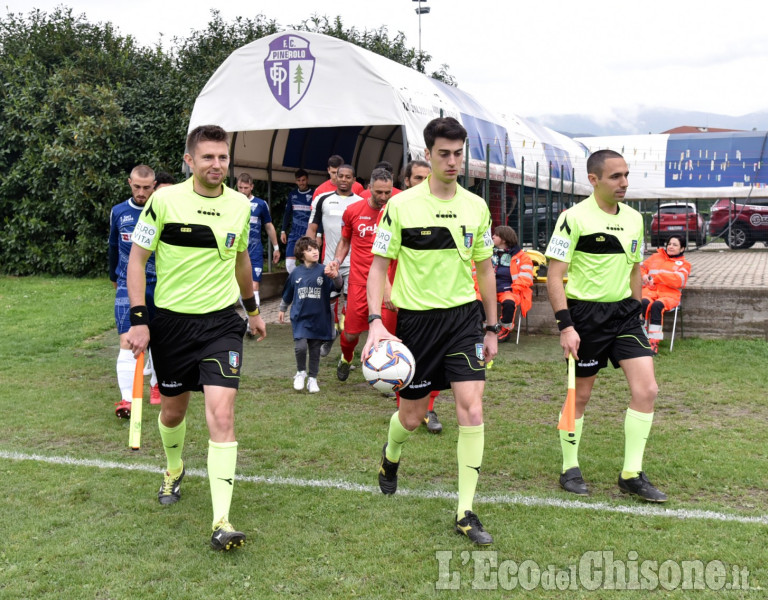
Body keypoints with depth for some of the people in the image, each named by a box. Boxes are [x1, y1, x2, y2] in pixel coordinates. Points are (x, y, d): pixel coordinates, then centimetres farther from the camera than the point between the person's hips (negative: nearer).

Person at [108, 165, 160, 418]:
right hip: (128, 284, 0)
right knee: (127, 341, -13)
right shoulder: (118, 212, 1)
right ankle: (127, 398, -16)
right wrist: (114, 276, 26)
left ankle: (156, 384, 35)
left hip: (158, 285, 0)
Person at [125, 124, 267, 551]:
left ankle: (222, 521, -10)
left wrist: (253, 309, 26)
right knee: (173, 409, 16)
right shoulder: (165, 201, -8)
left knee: (222, 413, -13)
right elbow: (137, 259, -3)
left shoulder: (241, 205, 2)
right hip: (171, 321, 0)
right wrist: (138, 319, -10)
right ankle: (174, 469, 49)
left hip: (221, 322, 1)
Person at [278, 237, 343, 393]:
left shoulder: (323, 271, -4)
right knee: (300, 346, -14)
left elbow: (338, 285, -18)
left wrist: (335, 276, -39)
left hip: (319, 318, 0)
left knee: (315, 350, 9)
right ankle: (301, 372, 12)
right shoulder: (296, 273, 2)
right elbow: (288, 294, 17)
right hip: (300, 317, 0)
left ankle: (312, 379, 25)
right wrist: (282, 309, 26)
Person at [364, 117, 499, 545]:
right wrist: (375, 322, -16)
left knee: (472, 409, -11)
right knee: (411, 416, 8)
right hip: (416, 318, -2)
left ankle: (466, 513, 1)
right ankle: (391, 456, 46)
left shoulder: (477, 207, 5)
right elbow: (378, 266, -3)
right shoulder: (401, 206, -6)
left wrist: (492, 327, 14)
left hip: (464, 316, 2)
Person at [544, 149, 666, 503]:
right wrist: (566, 325, -19)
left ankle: (632, 475, 8)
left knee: (646, 389, -4)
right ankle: (570, 470, 23)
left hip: (624, 311, 6)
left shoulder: (634, 218, 8)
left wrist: (634, 311, 17)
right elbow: (554, 275, -14)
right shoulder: (574, 218, -11)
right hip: (585, 314, -5)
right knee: (580, 395, 4)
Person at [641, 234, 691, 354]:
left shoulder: (684, 264, 16)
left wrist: (655, 277, -7)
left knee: (657, 305, -37)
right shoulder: (656, 257, 28)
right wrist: (644, 276, 1)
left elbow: (678, 280, -4)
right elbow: (641, 267, 25)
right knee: (644, 303, -35)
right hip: (650, 290, 2)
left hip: (669, 294, -2)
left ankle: (654, 341, -36)